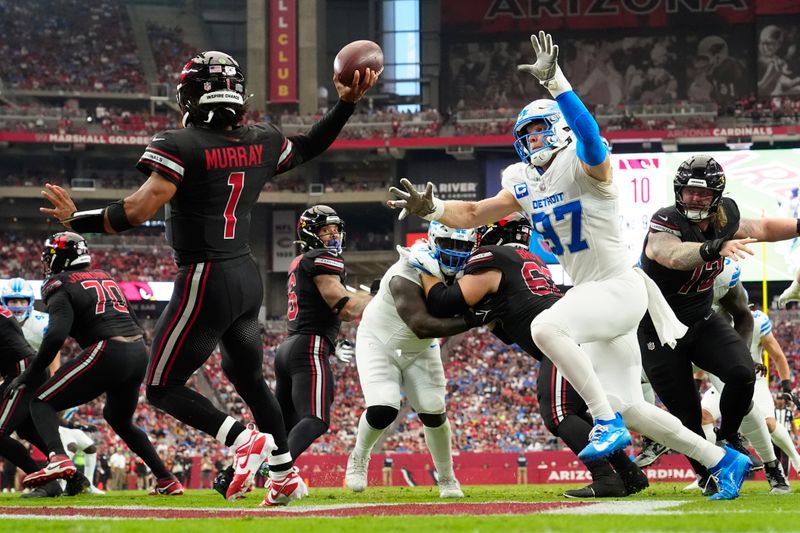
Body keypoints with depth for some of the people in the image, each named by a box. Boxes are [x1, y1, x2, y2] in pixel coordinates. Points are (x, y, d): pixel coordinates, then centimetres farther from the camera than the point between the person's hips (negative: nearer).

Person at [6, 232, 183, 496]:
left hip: (108, 353, -7)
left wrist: (31, 373, -8)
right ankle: (167, 481, 28)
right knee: (120, 420, 31)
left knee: (42, 403, 2)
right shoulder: (104, 278, 23)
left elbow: (57, 334, -15)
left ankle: (58, 458, -26)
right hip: (139, 352, 7)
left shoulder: (62, 286, 0)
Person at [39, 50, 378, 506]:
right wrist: (348, 104, 30)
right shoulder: (262, 143, 3)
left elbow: (138, 211, -22)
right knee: (249, 378, 26)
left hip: (206, 282, -7)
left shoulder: (182, 147, -16)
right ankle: (286, 475, 28)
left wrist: (77, 219, -11)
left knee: (163, 388, 2)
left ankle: (244, 440, -14)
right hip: (248, 277, 8)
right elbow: (308, 147, 23)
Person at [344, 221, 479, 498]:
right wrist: (470, 321, -51)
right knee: (382, 410, -20)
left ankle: (447, 479, 18)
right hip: (379, 343, -5)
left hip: (420, 350, 5)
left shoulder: (463, 271, -15)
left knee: (433, 412, -2)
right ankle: (359, 458, 11)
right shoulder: (406, 276, -37)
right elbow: (422, 326, -46)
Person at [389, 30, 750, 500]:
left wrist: (556, 83, -48)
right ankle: (723, 460, 22)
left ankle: (608, 424, -26)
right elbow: (474, 214, 15)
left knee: (546, 327, -33)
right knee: (630, 408, 9)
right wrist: (433, 210, -4)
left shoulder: (584, 166, -14)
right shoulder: (525, 184, 9)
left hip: (619, 289, -9)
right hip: (590, 296, 9)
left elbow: (589, 136, -37)